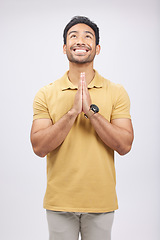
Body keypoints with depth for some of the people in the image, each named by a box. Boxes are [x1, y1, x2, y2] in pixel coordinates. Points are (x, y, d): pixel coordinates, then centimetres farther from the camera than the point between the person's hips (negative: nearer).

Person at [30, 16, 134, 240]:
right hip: (59, 203, 0)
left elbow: (125, 145, -10)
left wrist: (92, 110, -20)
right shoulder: (46, 94, -2)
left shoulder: (116, 92, -2)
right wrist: (72, 112, -21)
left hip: (101, 202, 0)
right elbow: (39, 148, -11)